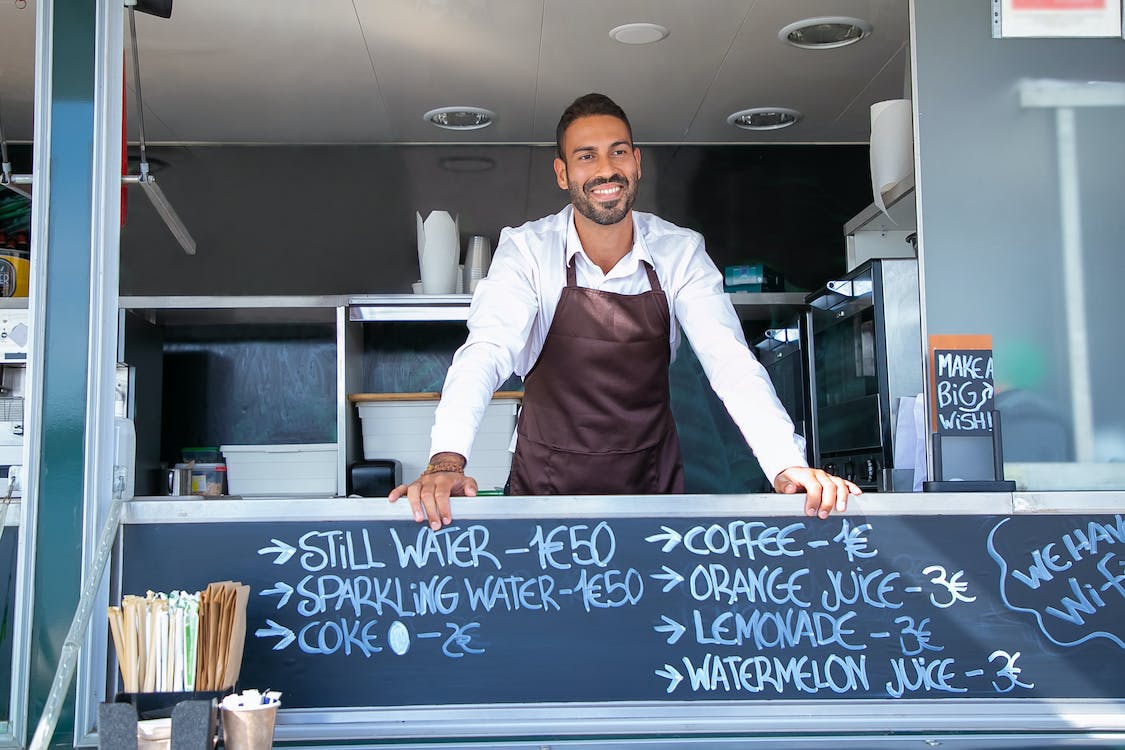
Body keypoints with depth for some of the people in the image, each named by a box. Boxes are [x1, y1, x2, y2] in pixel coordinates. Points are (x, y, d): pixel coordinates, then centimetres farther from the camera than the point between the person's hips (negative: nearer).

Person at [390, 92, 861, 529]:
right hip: (547, 487, -1)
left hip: (651, 486, 1)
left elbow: (730, 362, -14)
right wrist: (447, 461, -42)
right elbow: (486, 352, -23)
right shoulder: (527, 250, -11)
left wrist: (788, 467, -31)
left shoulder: (680, 252, -6)